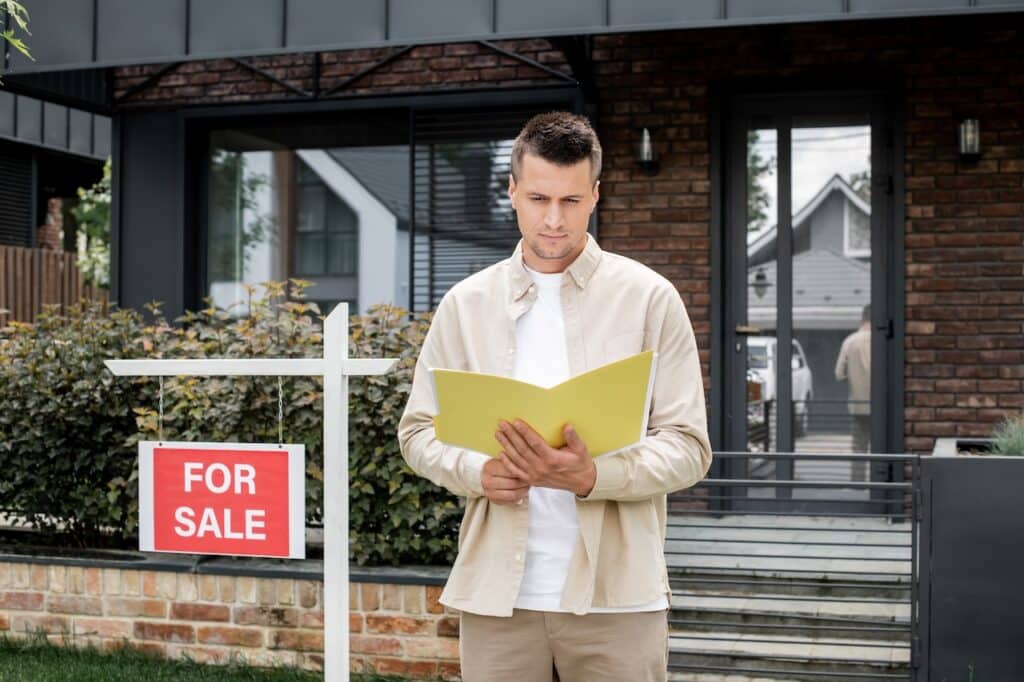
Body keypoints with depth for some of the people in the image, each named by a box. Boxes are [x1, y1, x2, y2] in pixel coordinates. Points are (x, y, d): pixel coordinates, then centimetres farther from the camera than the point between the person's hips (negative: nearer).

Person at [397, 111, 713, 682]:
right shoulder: (466, 304, 8)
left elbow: (688, 447, -2)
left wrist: (592, 477, -19)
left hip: (616, 593, -1)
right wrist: (476, 473, -10)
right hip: (497, 592, 2)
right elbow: (419, 431, 10)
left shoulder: (649, 299, 0)